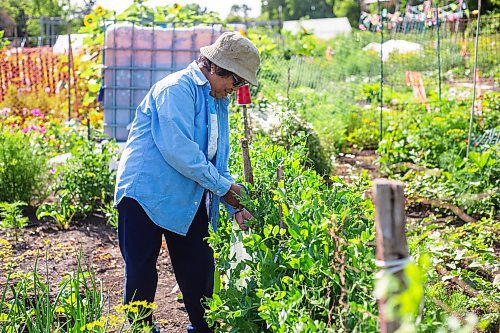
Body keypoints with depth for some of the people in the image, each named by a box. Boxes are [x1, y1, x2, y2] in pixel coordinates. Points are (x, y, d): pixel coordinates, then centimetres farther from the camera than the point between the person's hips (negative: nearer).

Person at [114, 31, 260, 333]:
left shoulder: (219, 101, 14)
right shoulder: (178, 89, -15)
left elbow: (218, 159, 18)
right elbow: (177, 149, -26)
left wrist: (236, 205, 5)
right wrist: (223, 186, -18)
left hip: (190, 200, 8)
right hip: (147, 194, -8)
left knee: (200, 269, 10)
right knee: (141, 271, 2)